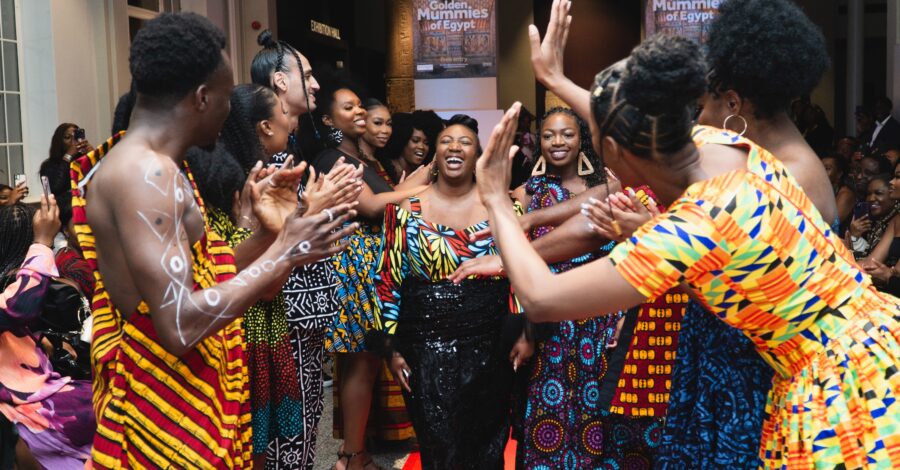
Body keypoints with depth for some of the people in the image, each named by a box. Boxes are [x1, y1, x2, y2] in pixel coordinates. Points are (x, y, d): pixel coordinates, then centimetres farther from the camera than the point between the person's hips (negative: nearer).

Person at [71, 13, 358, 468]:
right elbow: (181, 324, -27)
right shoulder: (145, 171, -20)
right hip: (164, 413, -10)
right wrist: (285, 252, -19)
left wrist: (267, 232, 4)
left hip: (188, 397, 10)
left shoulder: (147, 165, 11)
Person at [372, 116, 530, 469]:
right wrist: (393, 349, 1)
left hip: (490, 345, 1)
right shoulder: (407, 207, 0)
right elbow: (389, 280, 3)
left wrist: (525, 334, 0)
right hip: (425, 348, -1)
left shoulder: (501, 204, 2)